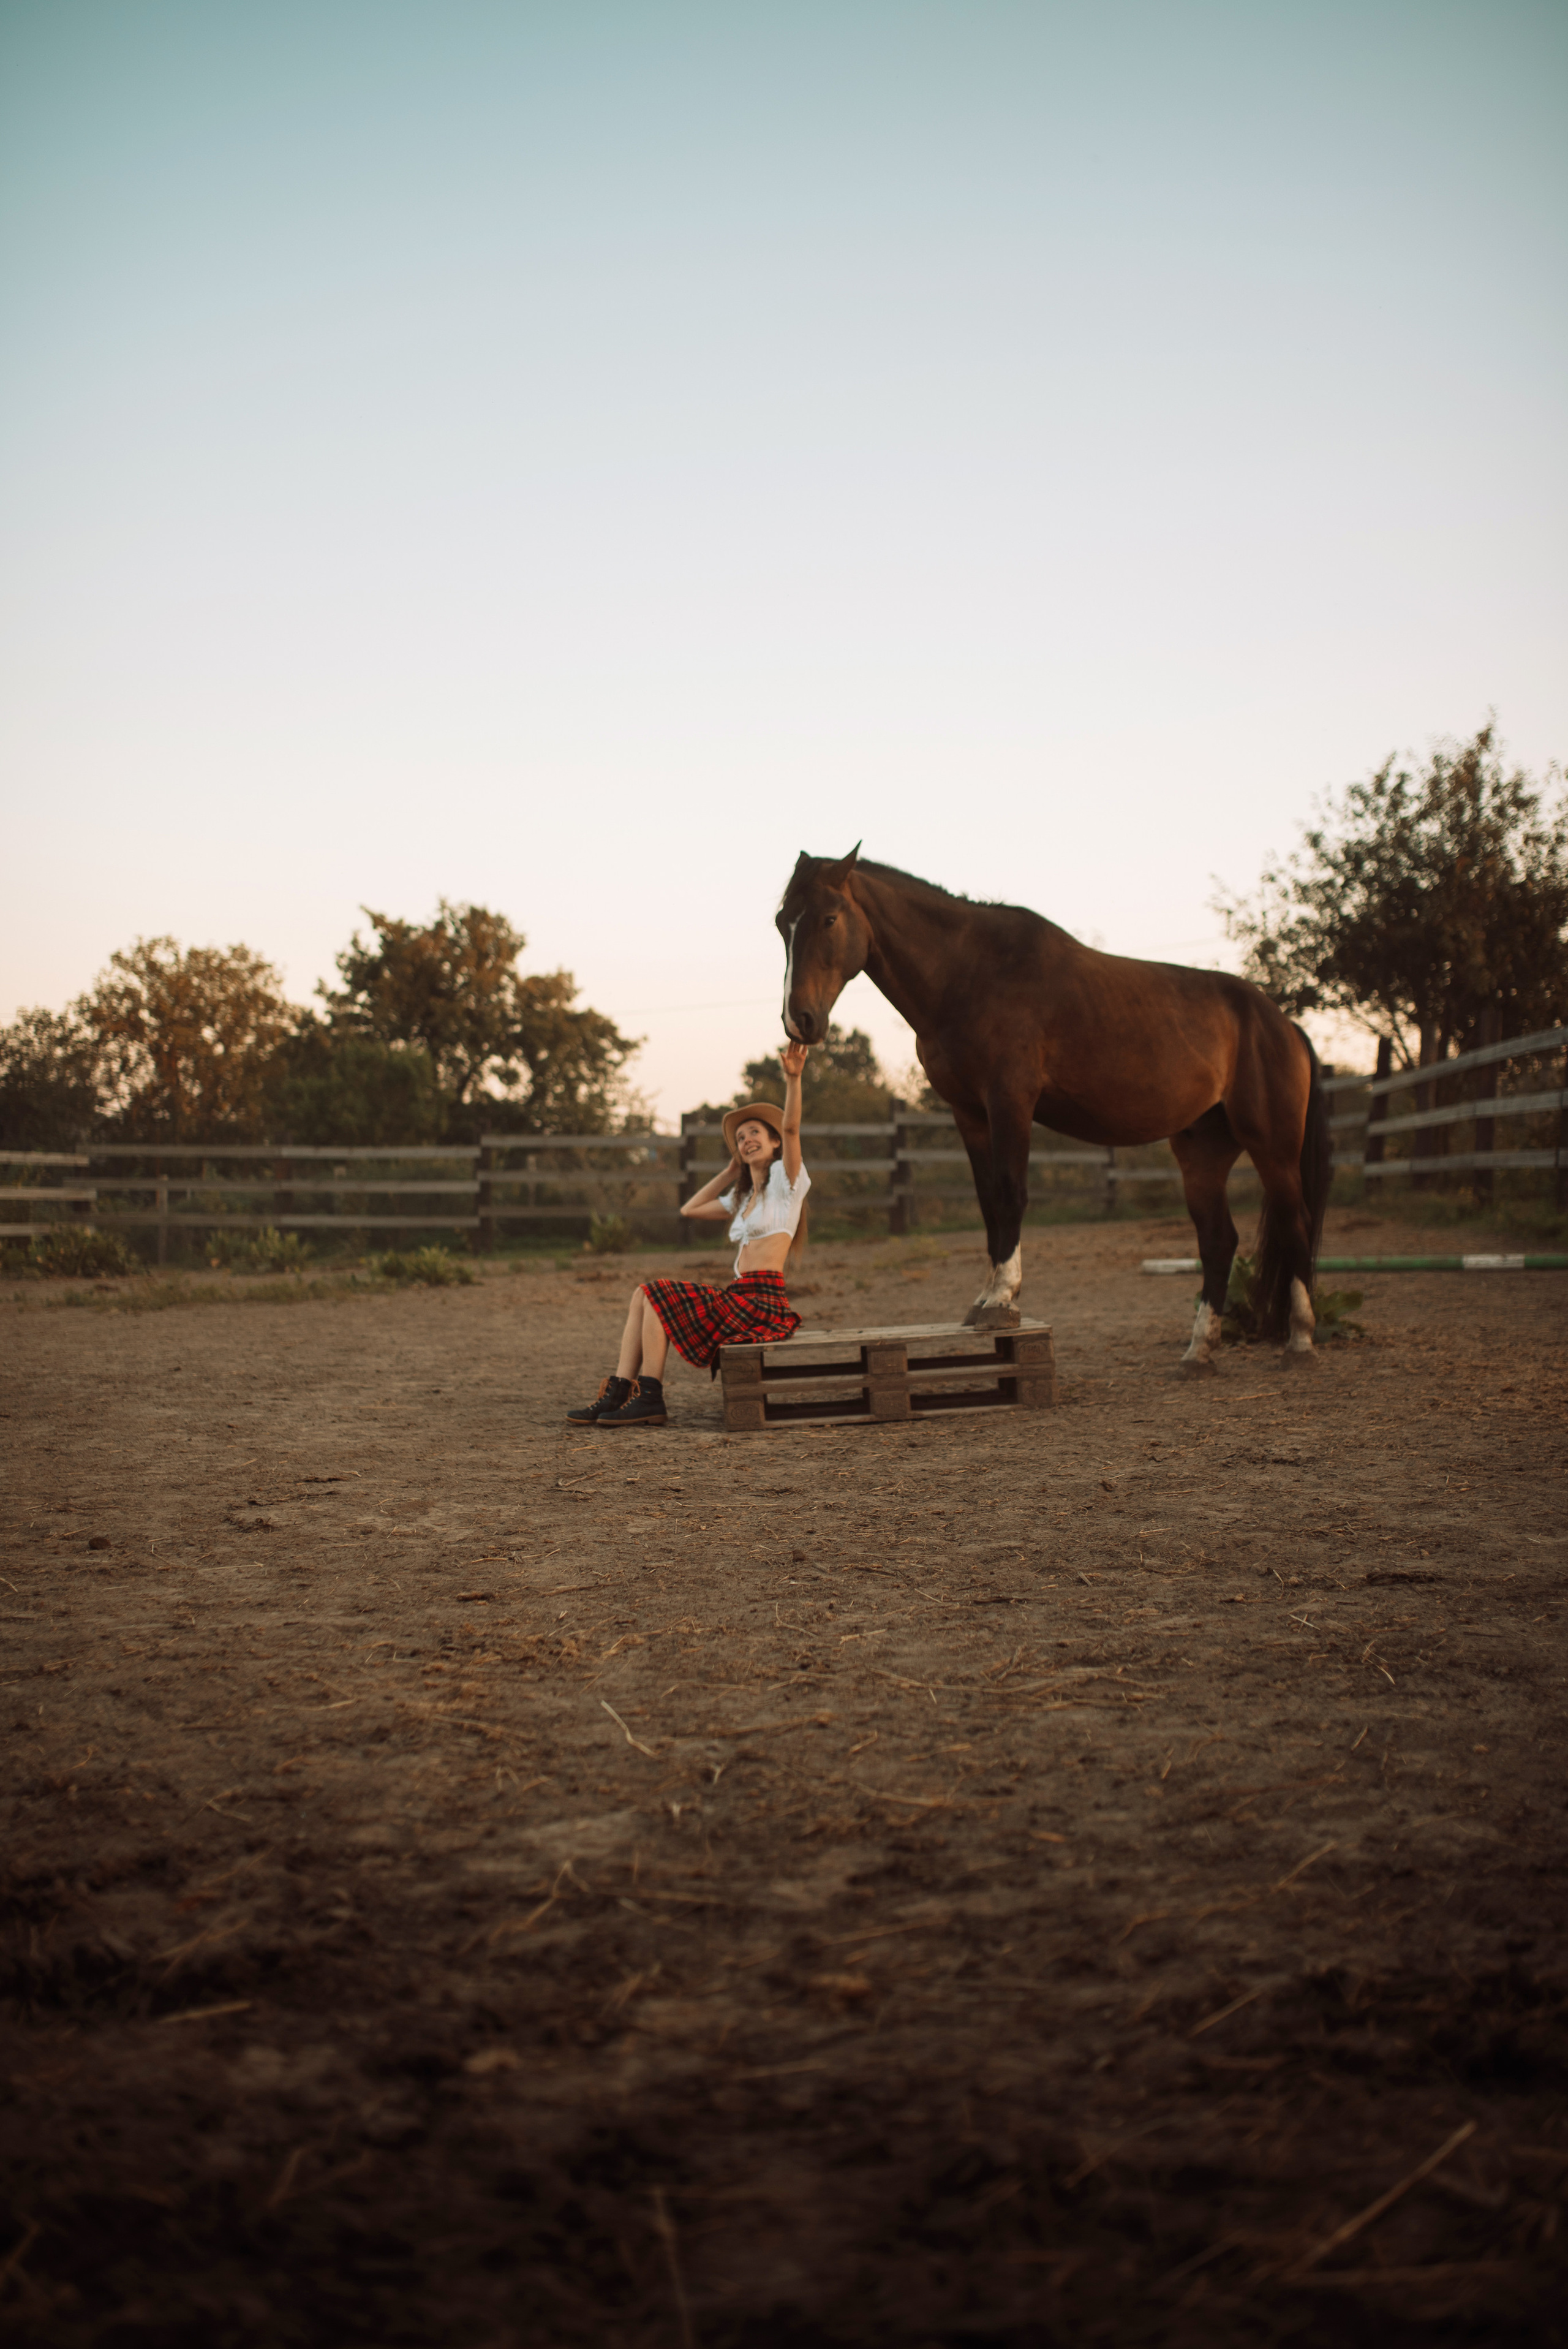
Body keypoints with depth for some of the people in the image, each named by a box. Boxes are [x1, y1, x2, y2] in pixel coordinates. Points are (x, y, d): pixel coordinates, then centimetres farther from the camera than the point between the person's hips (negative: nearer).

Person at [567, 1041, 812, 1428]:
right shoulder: (743, 1197, 25)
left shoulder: (784, 1180, 1)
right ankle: (617, 1393, -13)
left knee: (657, 1295, -14)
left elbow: (791, 1127, -17)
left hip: (764, 1303, -8)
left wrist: (793, 1078, -31)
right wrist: (731, 1171, 29)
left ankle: (649, 1399, -15)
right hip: (739, 1299, 8)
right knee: (645, 1294, -2)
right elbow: (691, 1209, 32)